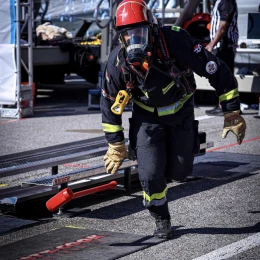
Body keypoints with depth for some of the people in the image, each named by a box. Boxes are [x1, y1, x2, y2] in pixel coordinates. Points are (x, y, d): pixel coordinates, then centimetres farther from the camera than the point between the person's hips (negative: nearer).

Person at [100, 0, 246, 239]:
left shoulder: (177, 42, -33)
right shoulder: (118, 63, -25)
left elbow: (217, 71, -22)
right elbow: (109, 103, -7)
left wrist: (232, 112, -17)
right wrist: (115, 144, -2)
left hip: (181, 112, 0)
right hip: (148, 118, 0)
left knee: (179, 172, 3)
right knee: (150, 174, -10)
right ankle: (161, 220, 17)